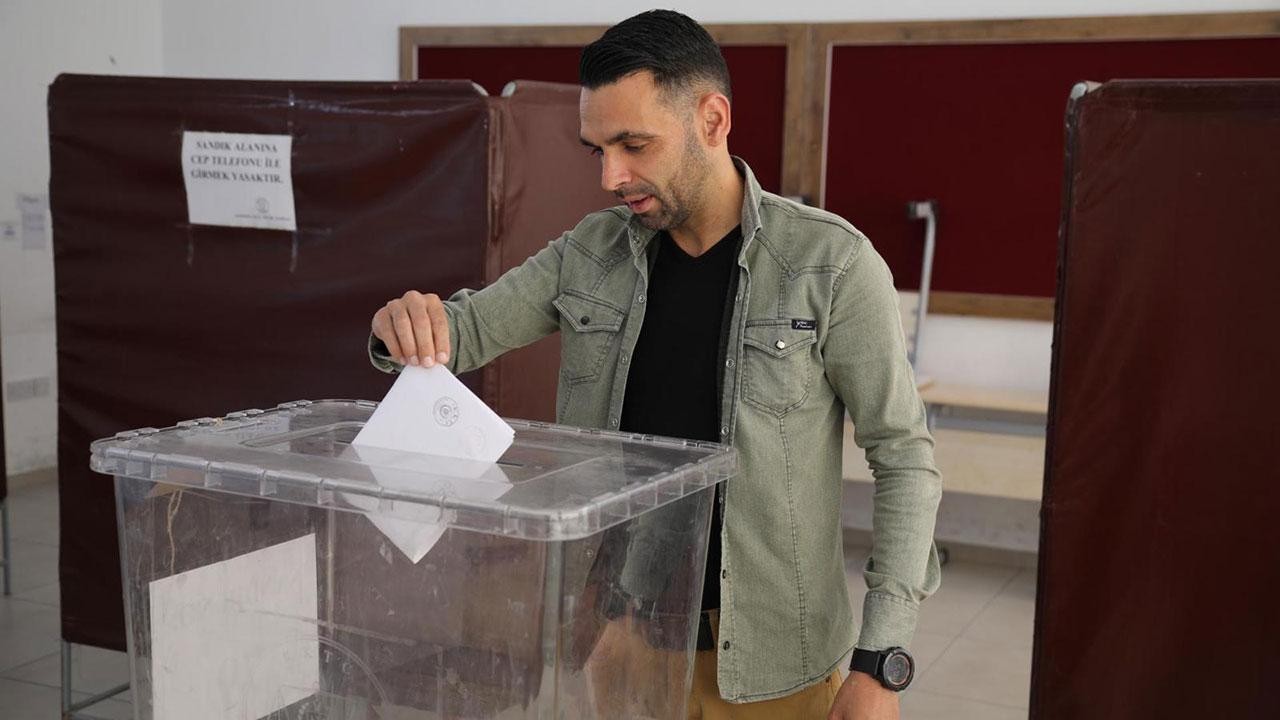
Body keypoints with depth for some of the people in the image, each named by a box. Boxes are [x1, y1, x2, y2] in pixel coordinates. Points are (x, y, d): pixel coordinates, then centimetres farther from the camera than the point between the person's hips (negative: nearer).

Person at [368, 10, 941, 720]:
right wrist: (407, 326, -20)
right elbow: (464, 329, 6)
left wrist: (880, 663, -14)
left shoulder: (832, 264, -13)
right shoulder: (590, 253, 0)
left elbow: (903, 455, -9)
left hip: (768, 657, -3)